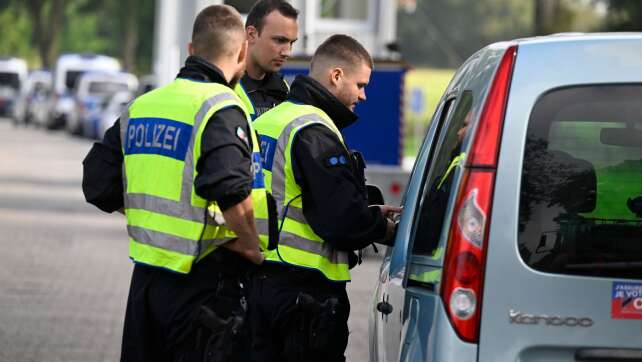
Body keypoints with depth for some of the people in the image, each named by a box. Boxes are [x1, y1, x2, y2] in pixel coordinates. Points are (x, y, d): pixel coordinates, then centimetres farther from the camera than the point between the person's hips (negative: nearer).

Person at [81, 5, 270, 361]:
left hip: (145, 279, 7)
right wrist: (252, 248, -13)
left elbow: (98, 186, 12)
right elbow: (232, 191, -28)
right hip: (202, 287, -7)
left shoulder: (139, 107, 9)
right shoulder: (222, 110, -14)